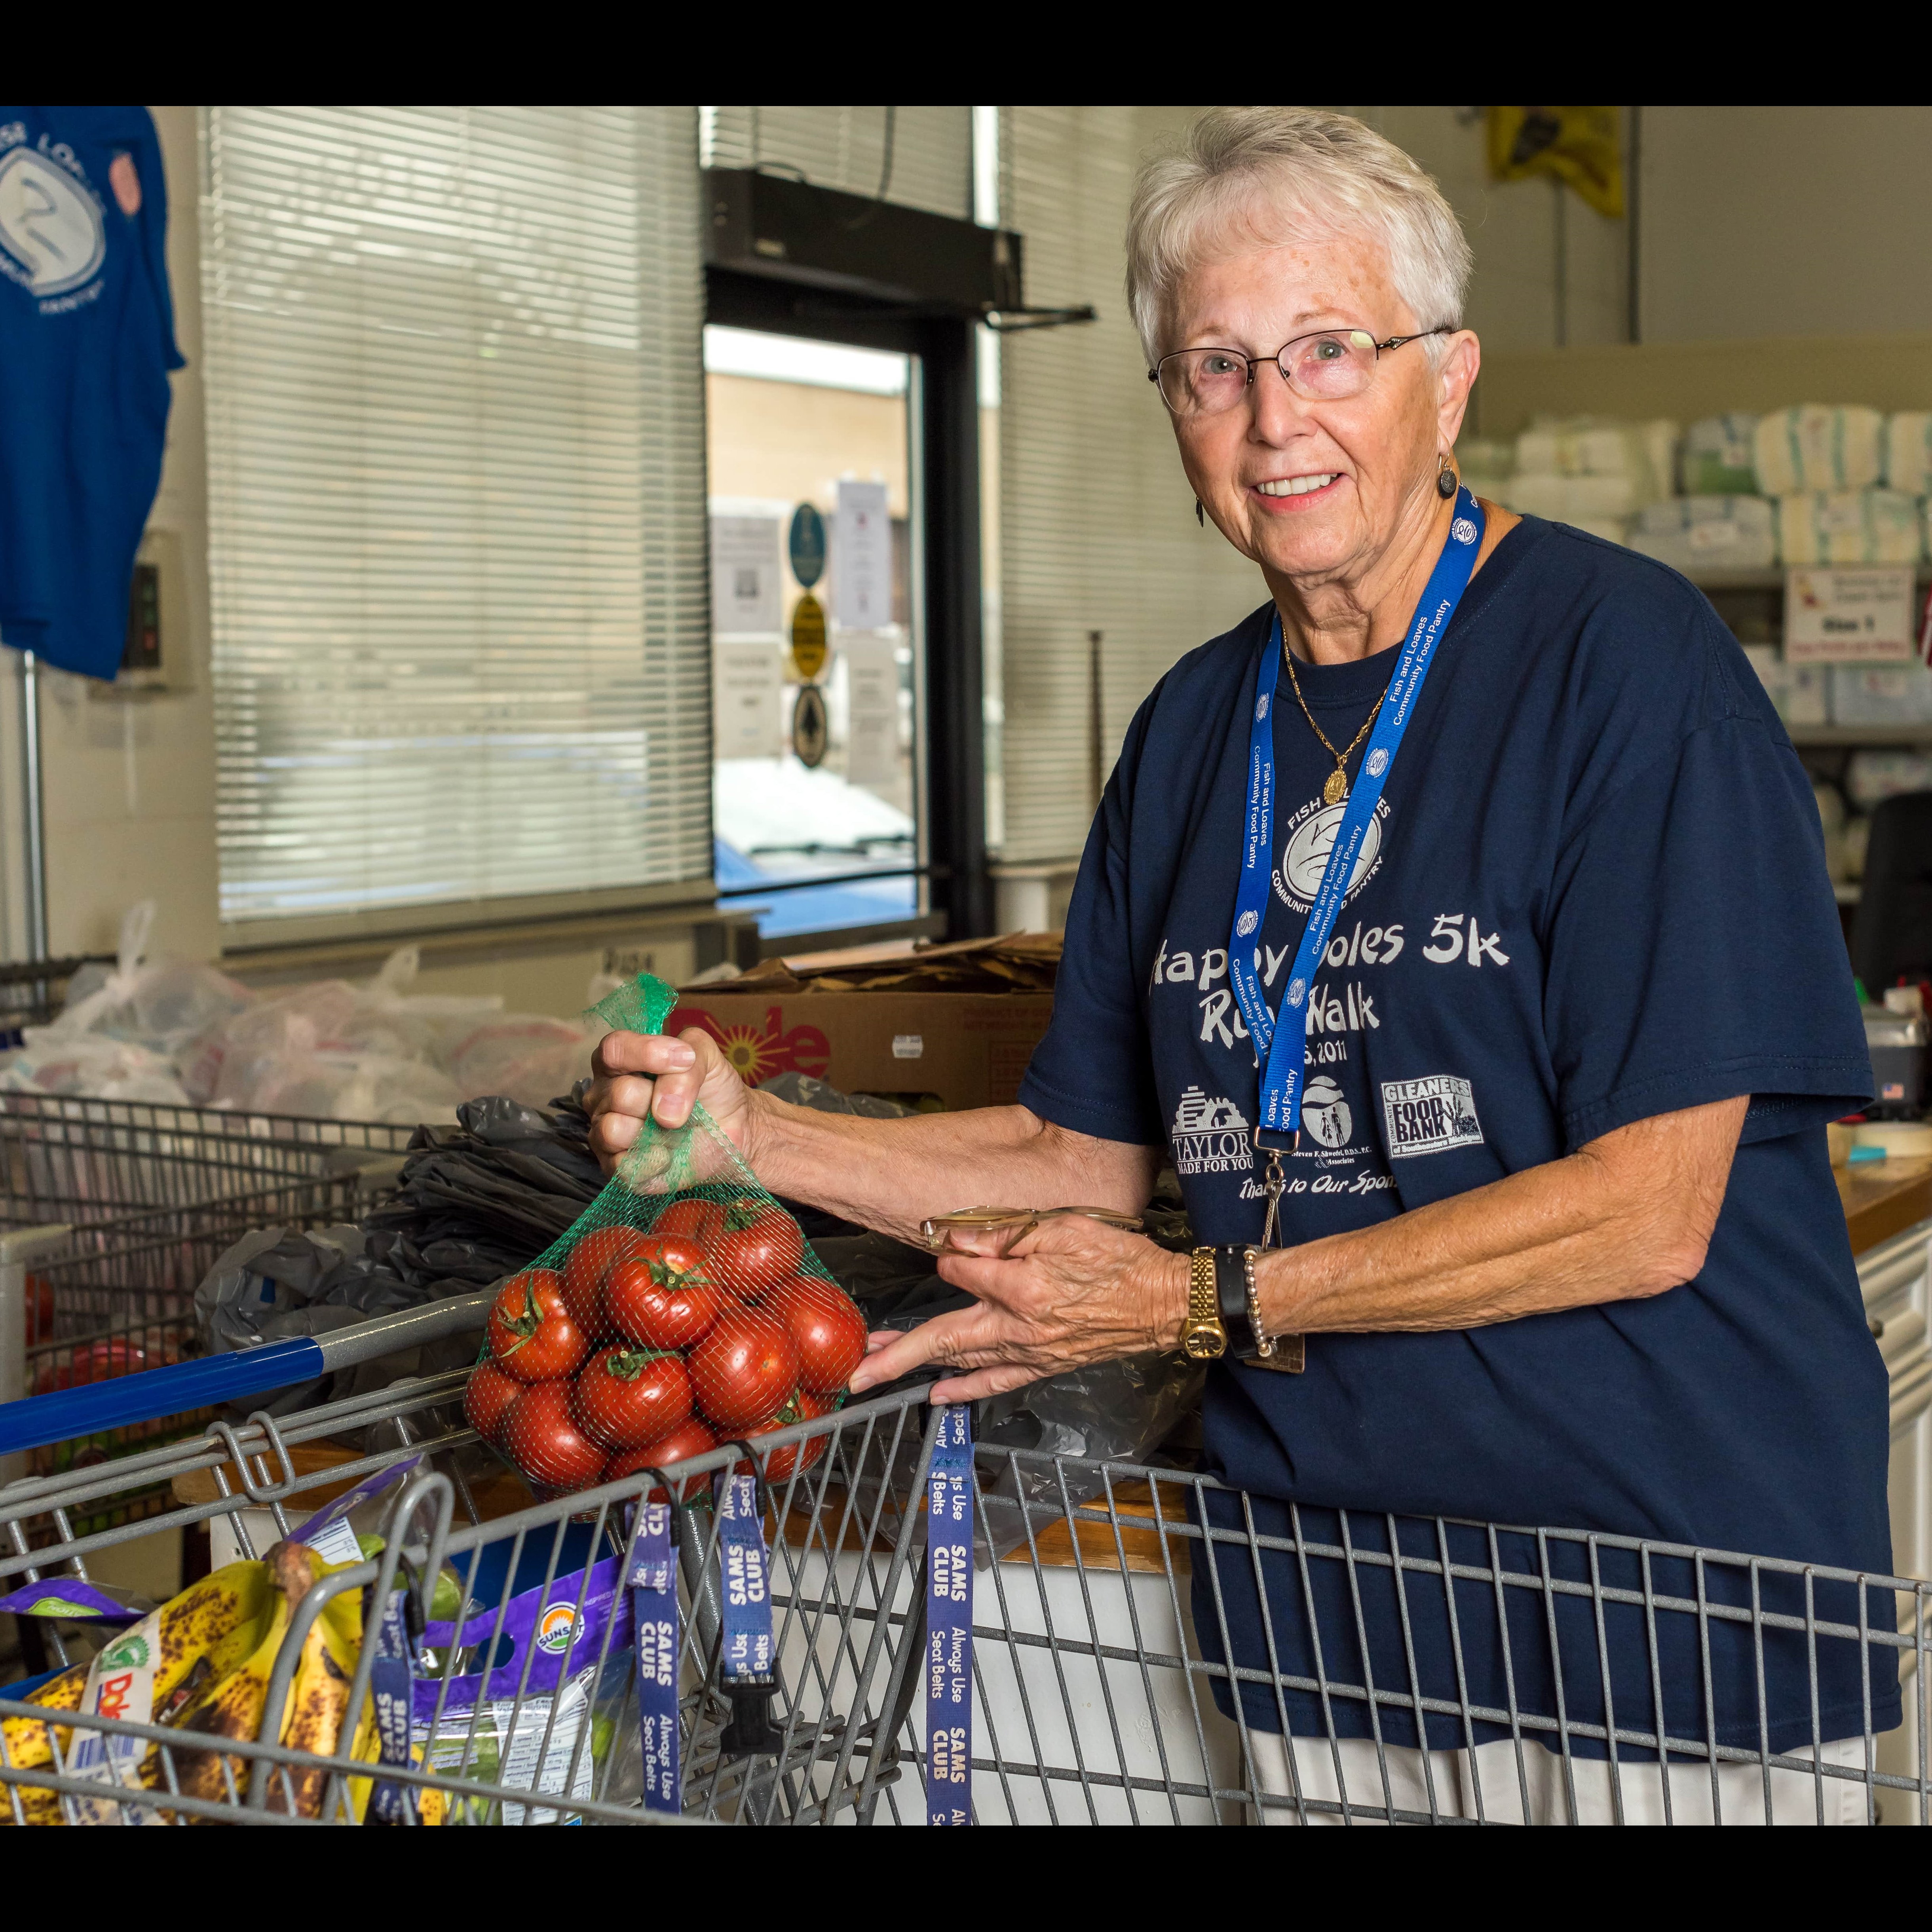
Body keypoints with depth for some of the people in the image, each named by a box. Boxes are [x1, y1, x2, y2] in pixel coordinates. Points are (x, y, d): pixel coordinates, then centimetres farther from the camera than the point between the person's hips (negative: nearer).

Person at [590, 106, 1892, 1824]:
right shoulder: (1194, 728, 8)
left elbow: (1648, 1212, -18)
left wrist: (1211, 1301, -17)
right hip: (1319, 1594, 6)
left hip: (1668, 1602, -5)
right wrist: (750, 1133, -1)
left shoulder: (1623, 656, -12)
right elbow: (1089, 1152, 12)